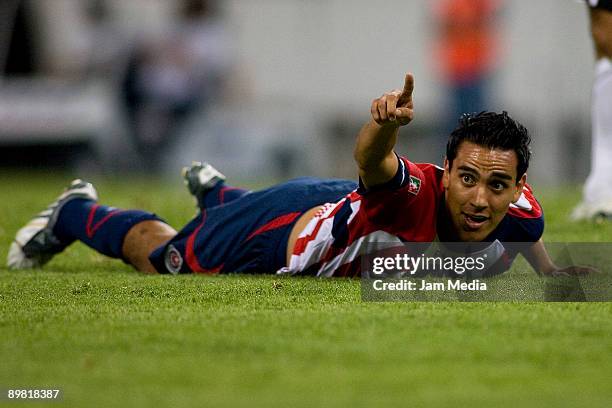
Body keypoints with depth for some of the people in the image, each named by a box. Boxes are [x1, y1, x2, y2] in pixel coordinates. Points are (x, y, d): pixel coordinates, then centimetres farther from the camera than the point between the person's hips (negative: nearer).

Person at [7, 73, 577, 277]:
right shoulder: (416, 195, -47)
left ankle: (212, 190, 74)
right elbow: (371, 162, -72)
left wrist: (552, 275, -12)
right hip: (284, 222, -6)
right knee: (159, 256, 23)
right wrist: (385, 124, -90)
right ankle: (76, 213, 51)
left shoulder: (516, 214, -29)